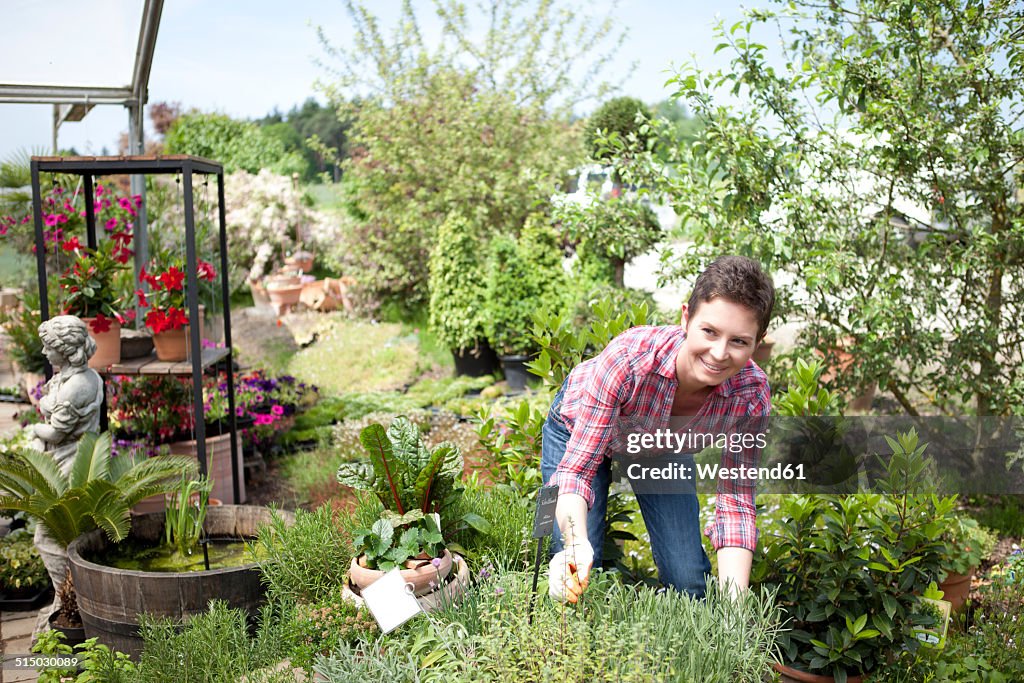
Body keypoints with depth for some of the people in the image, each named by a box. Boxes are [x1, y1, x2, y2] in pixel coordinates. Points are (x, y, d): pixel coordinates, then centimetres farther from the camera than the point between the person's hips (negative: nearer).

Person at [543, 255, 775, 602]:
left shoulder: (751, 392, -32)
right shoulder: (628, 357, -42)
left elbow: (735, 502, -26)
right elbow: (576, 470, -40)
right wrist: (577, 543, -60)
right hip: (580, 429, -2)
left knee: (688, 583, -3)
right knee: (577, 579, -12)